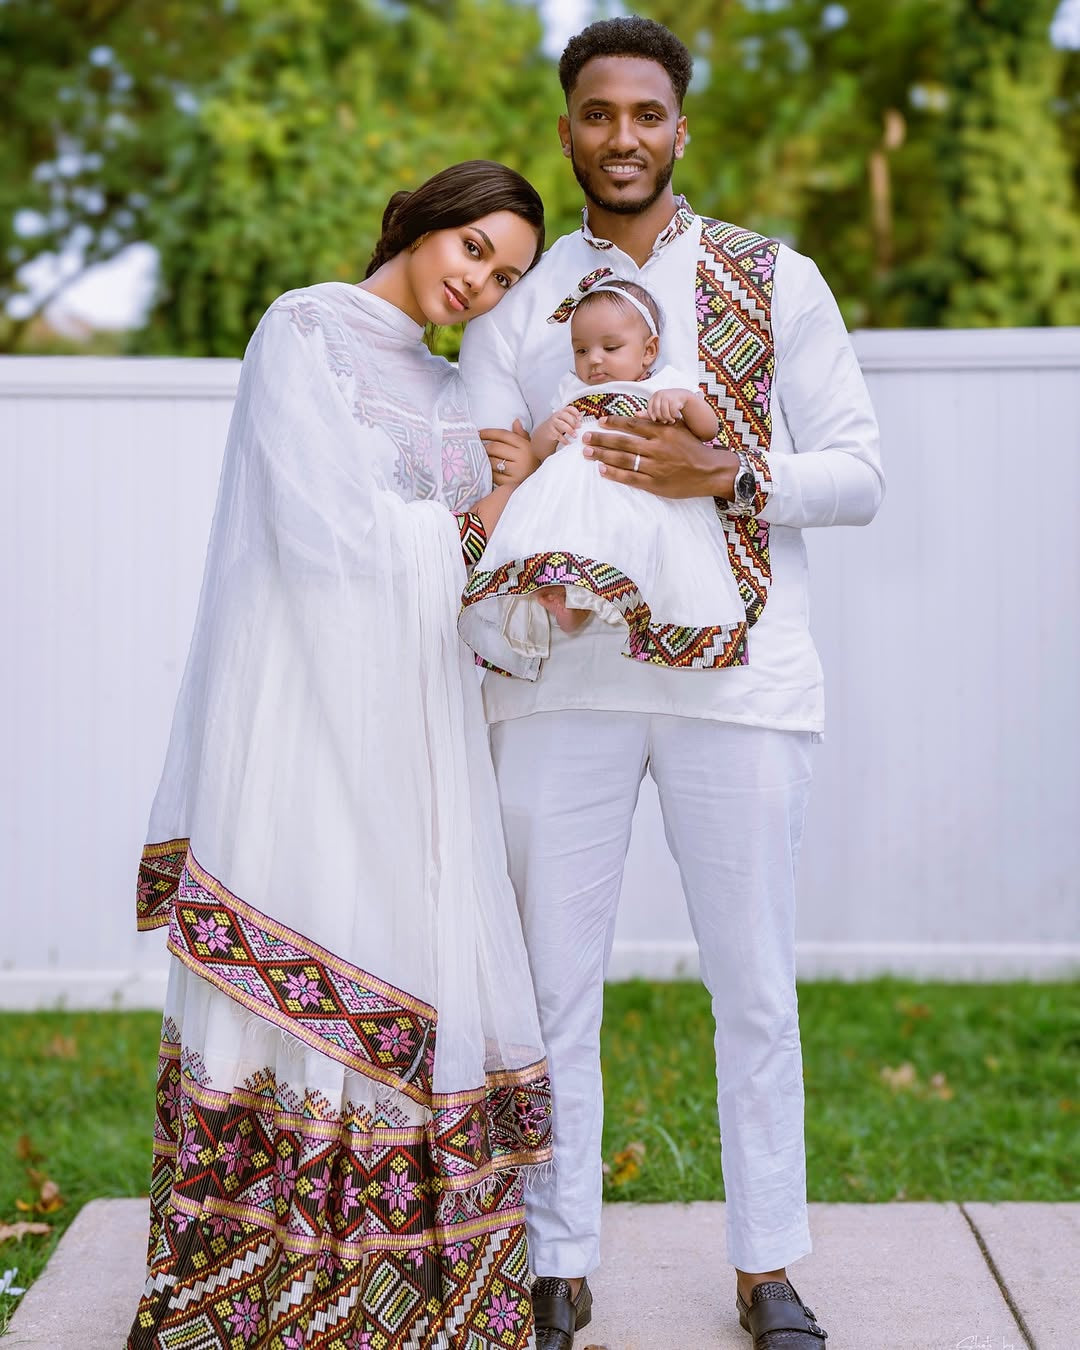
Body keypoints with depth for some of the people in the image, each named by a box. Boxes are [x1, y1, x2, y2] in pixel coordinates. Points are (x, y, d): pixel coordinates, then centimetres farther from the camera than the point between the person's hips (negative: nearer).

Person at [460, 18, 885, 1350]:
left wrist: (728, 473, -15)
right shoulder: (514, 300, 12)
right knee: (551, 984, 4)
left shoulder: (775, 279, 7)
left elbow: (858, 472, 2)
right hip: (563, 678, 1)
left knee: (754, 987, 6)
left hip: (736, 675, -1)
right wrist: (495, 480, -18)